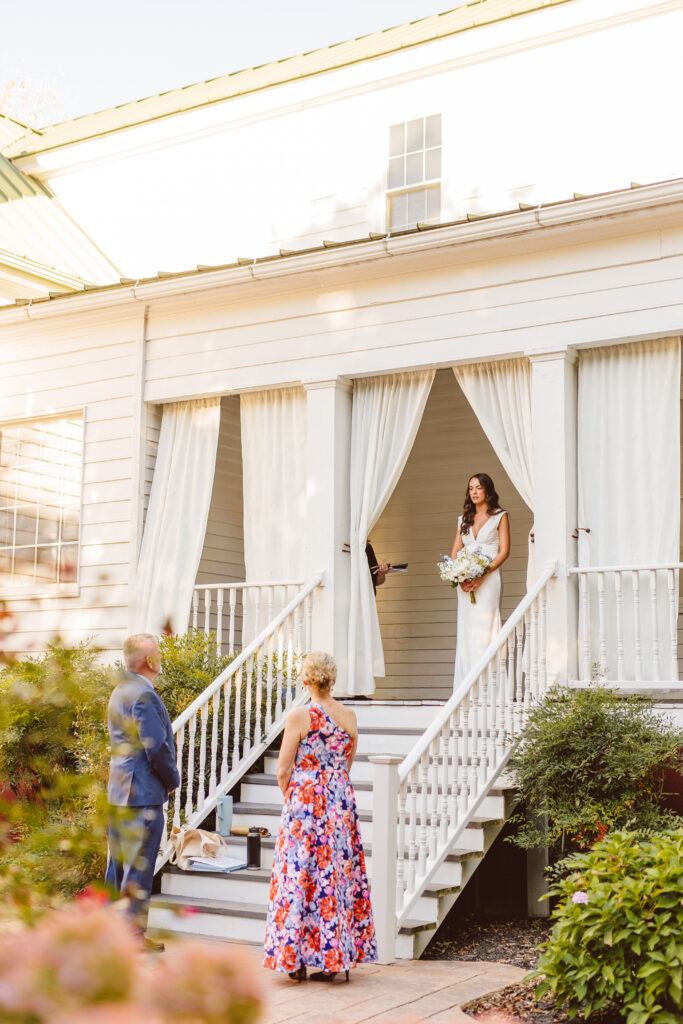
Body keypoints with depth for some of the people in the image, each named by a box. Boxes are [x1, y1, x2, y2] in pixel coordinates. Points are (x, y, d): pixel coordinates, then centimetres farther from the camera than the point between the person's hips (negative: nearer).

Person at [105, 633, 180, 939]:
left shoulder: (119, 692, 13)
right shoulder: (143, 695, -17)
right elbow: (157, 747, -20)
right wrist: (173, 781, -4)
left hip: (118, 792, 10)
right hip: (144, 793, -10)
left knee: (118, 864, 15)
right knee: (139, 867, -3)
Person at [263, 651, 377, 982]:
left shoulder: (299, 716, -11)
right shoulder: (349, 716, 3)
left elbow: (283, 771, -7)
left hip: (305, 800, -4)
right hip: (342, 801, 5)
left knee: (300, 875, 3)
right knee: (339, 872, 10)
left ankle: (297, 959, 8)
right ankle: (334, 958, 15)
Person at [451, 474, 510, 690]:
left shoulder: (499, 516, 5)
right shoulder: (464, 519, 18)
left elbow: (504, 551, -4)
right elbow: (455, 552, 14)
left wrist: (482, 575, -15)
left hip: (488, 579, -5)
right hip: (465, 582, 5)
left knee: (483, 629, -11)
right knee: (465, 630, 1)